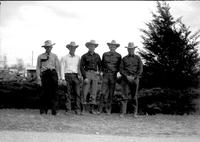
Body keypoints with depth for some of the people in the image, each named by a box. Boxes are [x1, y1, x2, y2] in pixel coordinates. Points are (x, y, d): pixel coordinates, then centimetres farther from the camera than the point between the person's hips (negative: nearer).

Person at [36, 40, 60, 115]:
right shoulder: (40, 56, 11)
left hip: (53, 73, 1)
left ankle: (54, 110, 0)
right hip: (44, 74, -1)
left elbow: (57, 67, 14)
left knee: (53, 92, -3)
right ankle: (43, 110, 1)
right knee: (44, 92, -6)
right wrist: (38, 78, -1)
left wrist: (58, 77, 5)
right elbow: (38, 67, 8)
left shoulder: (54, 56, 16)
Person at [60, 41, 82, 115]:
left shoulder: (78, 58, 16)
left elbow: (80, 68, 16)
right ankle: (68, 109, 4)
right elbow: (62, 68, 3)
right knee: (68, 94, -1)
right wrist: (63, 78, -6)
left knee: (77, 93, -7)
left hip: (76, 76, 2)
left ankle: (78, 109, -6)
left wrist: (80, 75, 1)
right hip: (67, 75, -2)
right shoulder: (64, 58, 7)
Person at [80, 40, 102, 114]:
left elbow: (100, 65, 22)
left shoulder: (97, 56, 12)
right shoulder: (84, 56, 2)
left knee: (94, 92, 2)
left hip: (95, 74, 3)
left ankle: (93, 108, 7)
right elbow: (81, 67, 0)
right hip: (87, 73, -3)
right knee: (85, 92, -5)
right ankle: (84, 108, 0)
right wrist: (85, 77, -8)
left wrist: (99, 72, 3)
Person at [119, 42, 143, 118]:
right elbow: (121, 69, 5)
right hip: (125, 78, 0)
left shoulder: (138, 58, 10)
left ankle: (135, 112, 9)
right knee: (125, 95, -6)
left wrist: (134, 77, -9)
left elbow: (140, 69, 3)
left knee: (134, 96, 1)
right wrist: (127, 76, -10)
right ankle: (123, 112, -6)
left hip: (135, 78, 0)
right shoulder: (124, 59, 12)